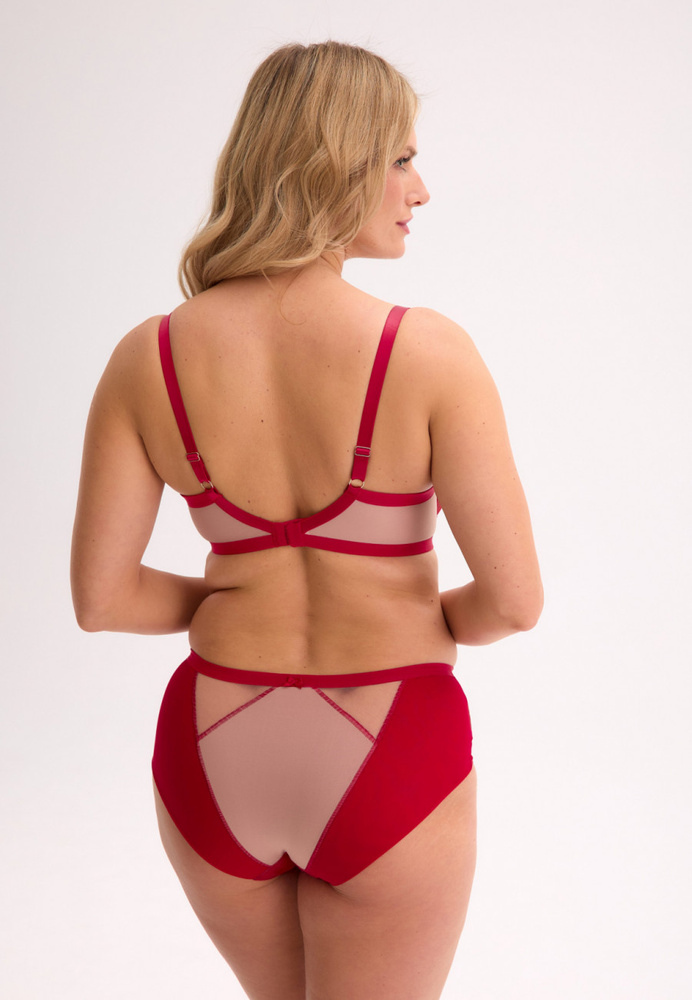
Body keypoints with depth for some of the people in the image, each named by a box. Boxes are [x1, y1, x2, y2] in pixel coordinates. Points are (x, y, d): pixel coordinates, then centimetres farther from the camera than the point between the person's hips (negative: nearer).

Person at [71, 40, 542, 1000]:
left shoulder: (149, 357, -9)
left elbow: (100, 597, -6)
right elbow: (514, 600, -17)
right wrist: (434, 620, 5)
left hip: (216, 754, 4)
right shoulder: (429, 353, -18)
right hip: (387, 761, -3)